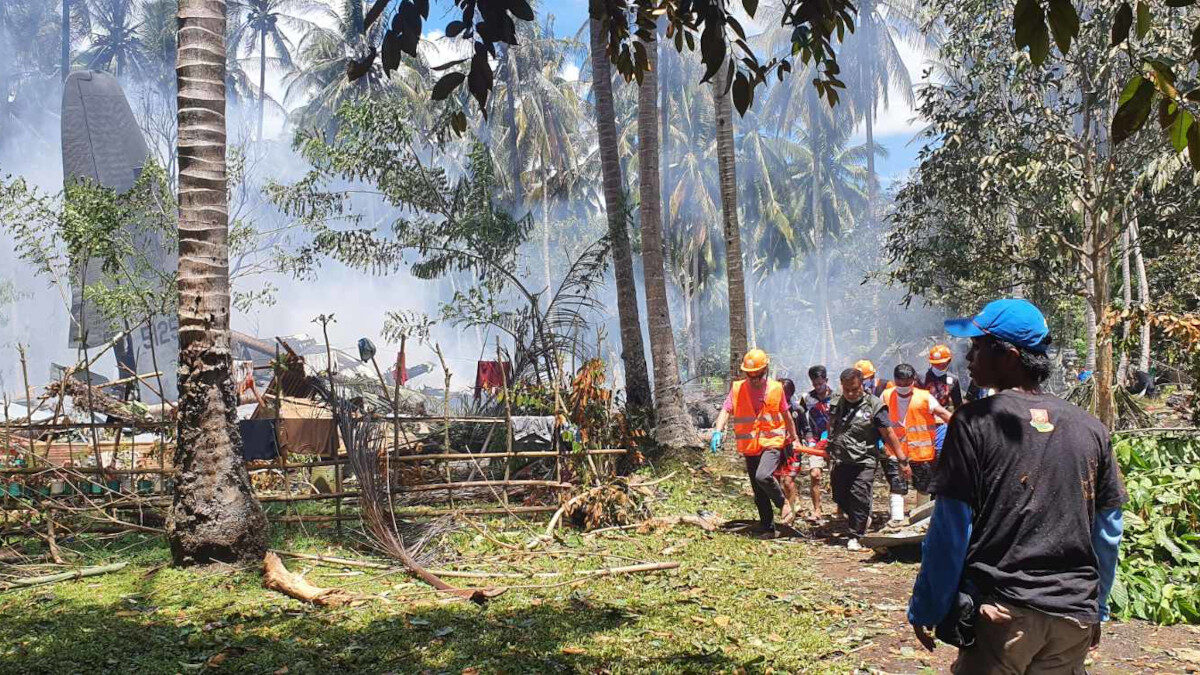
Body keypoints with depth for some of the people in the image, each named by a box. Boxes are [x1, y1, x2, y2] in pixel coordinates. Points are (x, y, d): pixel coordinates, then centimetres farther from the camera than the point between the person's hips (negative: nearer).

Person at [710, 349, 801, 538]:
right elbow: (725, 411, -10)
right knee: (759, 494, 9)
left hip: (772, 443, -3)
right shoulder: (737, 389, 0)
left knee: (763, 476, -27)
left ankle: (783, 503, 0)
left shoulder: (776, 388, 0)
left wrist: (794, 438, 18)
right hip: (750, 447, 3)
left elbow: (786, 415, 11)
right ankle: (768, 529, 22)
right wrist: (718, 431, -27)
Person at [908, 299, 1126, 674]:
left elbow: (950, 530, -10)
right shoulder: (1091, 429, 4)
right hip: (1076, 617, 5)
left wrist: (926, 611, -1)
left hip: (1001, 612, -4)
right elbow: (1108, 531, 10)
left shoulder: (974, 422, -10)